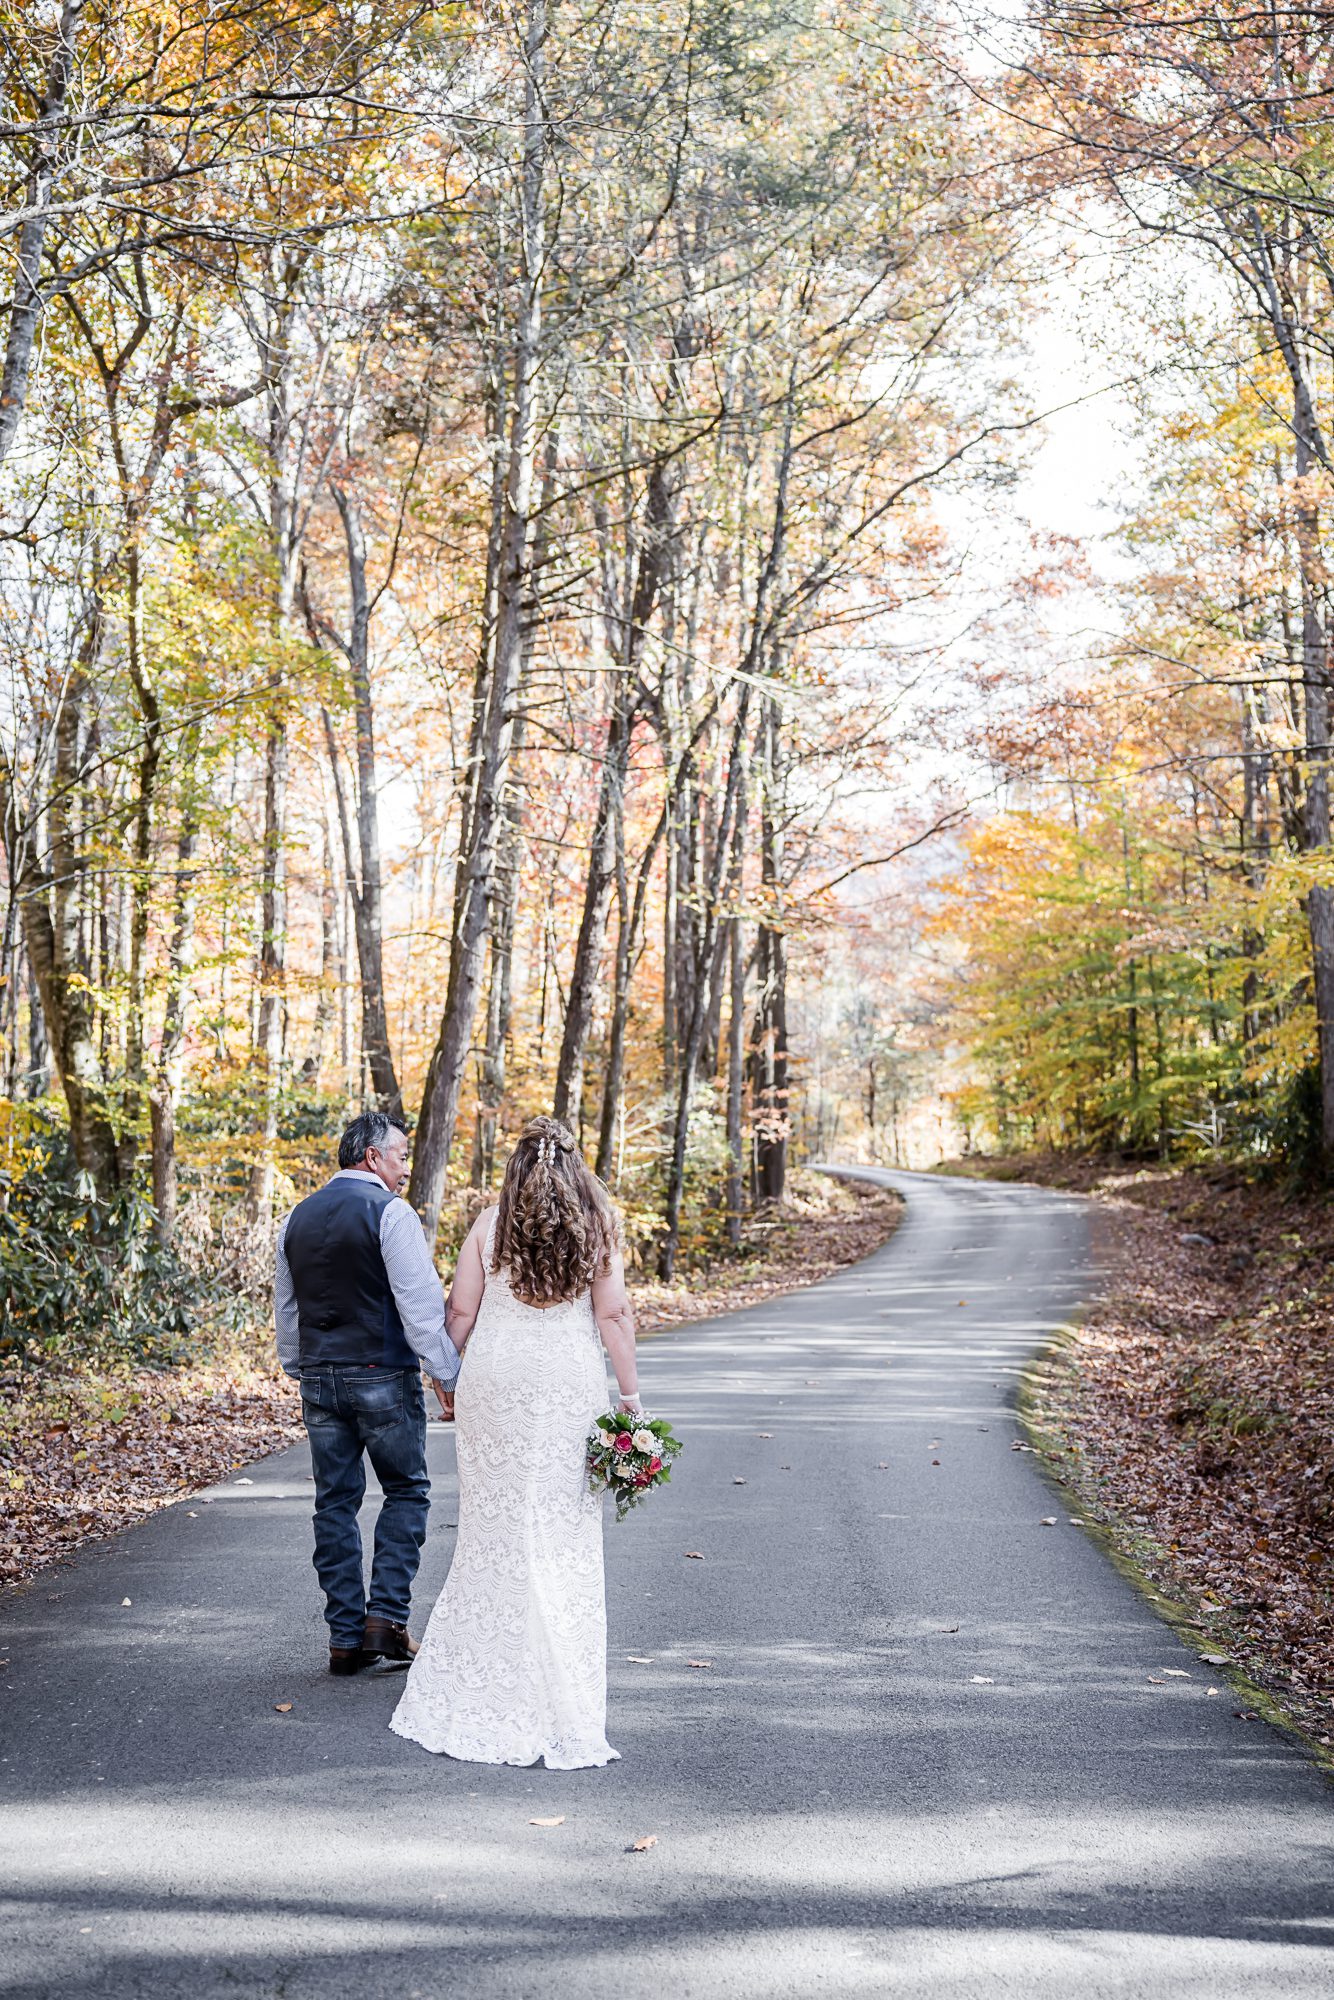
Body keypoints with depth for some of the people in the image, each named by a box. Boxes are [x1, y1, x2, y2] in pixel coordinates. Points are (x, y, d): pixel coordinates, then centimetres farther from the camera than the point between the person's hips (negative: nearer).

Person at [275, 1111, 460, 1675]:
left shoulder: (297, 1218, 10)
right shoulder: (389, 1213, -11)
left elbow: (285, 1308, 17)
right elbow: (421, 1304, -15)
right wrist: (447, 1374, -10)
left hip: (318, 1379, 6)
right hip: (382, 1376, -6)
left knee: (335, 1502, 11)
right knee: (406, 1491, 9)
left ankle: (344, 1638, 14)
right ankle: (386, 1618, 3)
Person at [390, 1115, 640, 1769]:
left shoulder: (490, 1223, 0)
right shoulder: (597, 1225, 0)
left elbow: (461, 1311, 1)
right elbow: (613, 1316, -3)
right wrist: (629, 1393, 2)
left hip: (495, 1379, 1)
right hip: (571, 1386, 0)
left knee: (494, 1527, 10)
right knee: (564, 1533, 6)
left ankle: (469, 1686, 19)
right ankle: (559, 1698, 12)